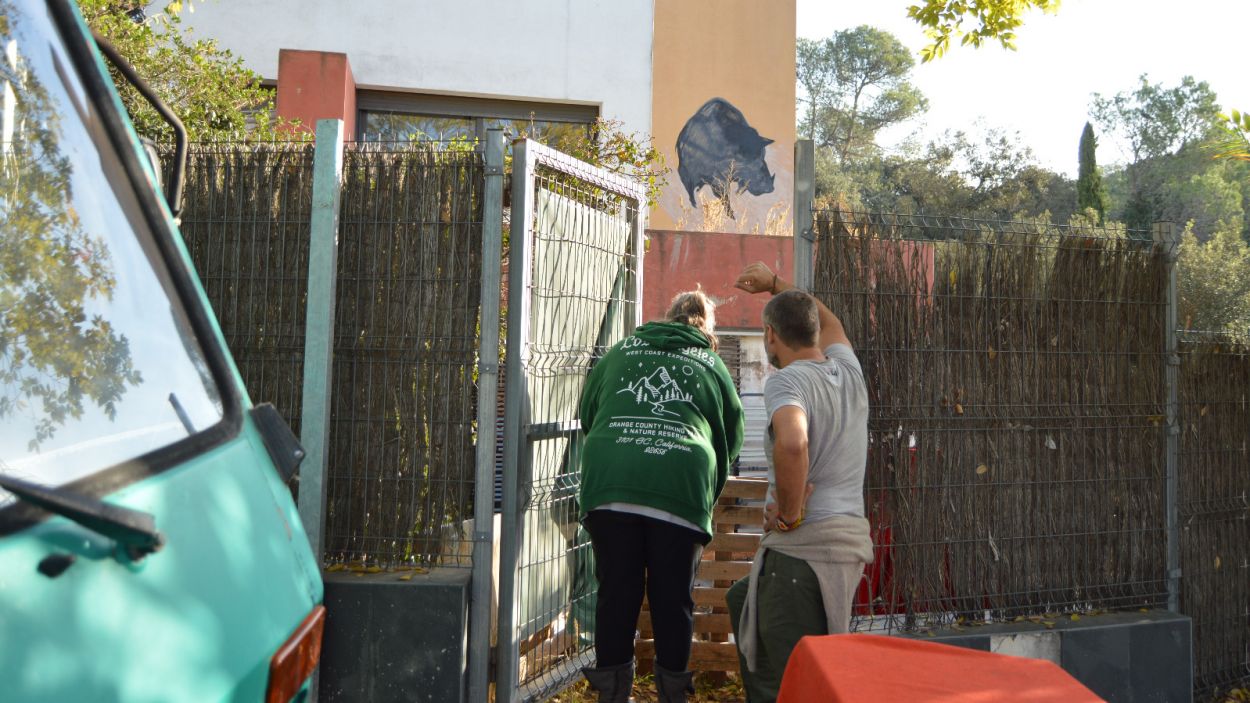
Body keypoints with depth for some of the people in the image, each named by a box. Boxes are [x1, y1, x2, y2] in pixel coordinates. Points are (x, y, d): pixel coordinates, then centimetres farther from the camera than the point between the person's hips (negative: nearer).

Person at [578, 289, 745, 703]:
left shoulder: (620, 352, 20)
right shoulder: (712, 365, 17)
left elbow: (586, 416, 25)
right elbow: (731, 440, 20)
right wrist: (708, 497, 32)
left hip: (610, 485, 1)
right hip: (682, 487, -1)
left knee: (616, 592, 10)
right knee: (672, 596, 10)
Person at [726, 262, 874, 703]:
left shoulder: (786, 380, -13)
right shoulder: (849, 371, 12)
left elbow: (792, 442, -36)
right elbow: (829, 322, 34)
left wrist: (790, 514, -20)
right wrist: (774, 283, 40)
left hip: (805, 546, -9)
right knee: (743, 602, 29)